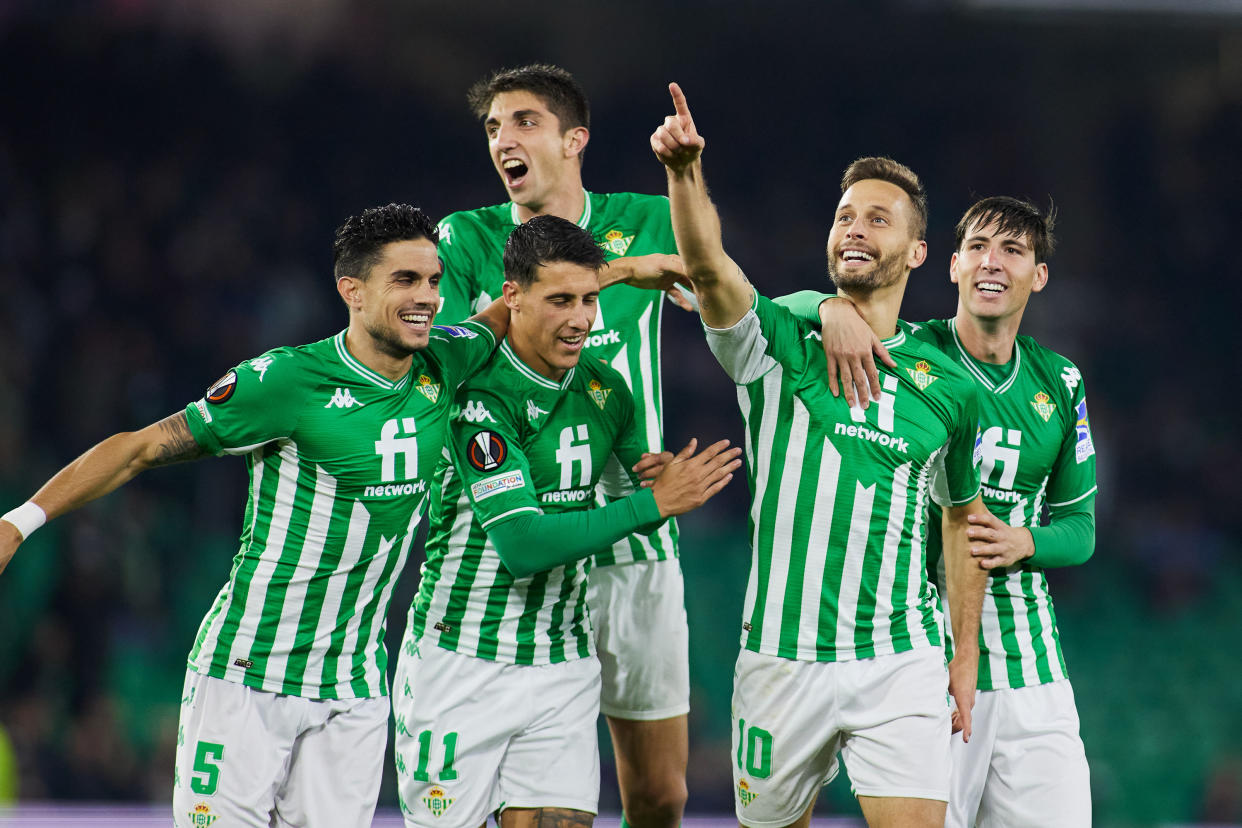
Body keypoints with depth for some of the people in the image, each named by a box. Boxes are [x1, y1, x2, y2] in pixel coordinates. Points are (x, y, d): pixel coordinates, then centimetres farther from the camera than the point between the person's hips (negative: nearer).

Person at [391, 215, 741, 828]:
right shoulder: (478, 397, -16)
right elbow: (522, 544, -23)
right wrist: (654, 502, -21)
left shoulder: (606, 390, 5)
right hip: (461, 660, -5)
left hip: (564, 666, 5)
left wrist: (664, 475, -3)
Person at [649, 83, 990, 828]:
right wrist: (685, 172, -37)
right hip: (782, 657, 0)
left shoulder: (948, 388, 7)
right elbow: (708, 266, -19)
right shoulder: (779, 345, 1)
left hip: (900, 662, 0)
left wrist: (967, 657, 14)